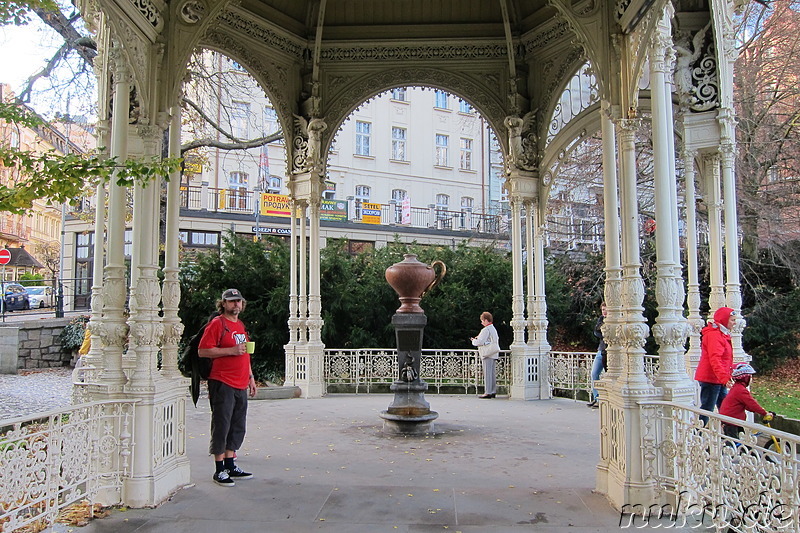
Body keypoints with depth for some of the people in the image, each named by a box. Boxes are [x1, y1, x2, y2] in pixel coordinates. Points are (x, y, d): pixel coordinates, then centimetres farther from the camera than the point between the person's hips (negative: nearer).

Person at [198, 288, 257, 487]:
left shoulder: (240, 325, 19)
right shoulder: (217, 323, -6)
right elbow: (202, 351, -14)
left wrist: (250, 377, 22)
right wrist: (231, 350, -19)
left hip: (240, 385, 8)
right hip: (222, 384, -8)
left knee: (237, 426, 12)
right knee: (222, 426, -3)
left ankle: (230, 465, 21)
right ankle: (220, 470, 5)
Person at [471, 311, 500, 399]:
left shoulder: (486, 330, -13)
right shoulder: (493, 329, 17)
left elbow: (480, 342, -17)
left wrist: (473, 340, 3)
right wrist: (478, 339, 16)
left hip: (488, 354, -10)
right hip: (493, 354, 10)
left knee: (487, 373, -7)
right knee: (492, 373, 12)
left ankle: (488, 392, -7)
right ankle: (493, 391, 15)